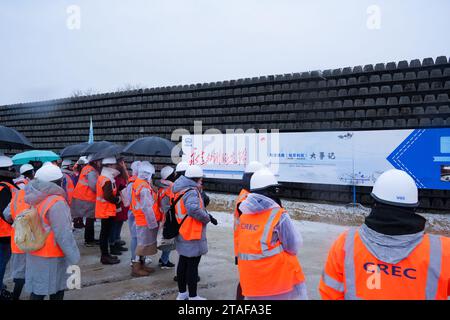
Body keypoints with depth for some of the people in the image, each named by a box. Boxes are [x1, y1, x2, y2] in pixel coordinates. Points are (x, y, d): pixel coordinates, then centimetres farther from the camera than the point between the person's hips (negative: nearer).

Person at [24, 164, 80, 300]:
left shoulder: (34, 199, 3)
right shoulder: (56, 202, -22)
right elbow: (64, 235, -24)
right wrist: (74, 259, -19)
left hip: (35, 254, 8)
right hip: (51, 258, -8)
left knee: (37, 292, 15)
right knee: (56, 293, 8)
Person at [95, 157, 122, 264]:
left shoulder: (104, 178, 13)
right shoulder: (107, 180, -19)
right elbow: (108, 196, -25)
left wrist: (117, 194, 4)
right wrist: (118, 199, -11)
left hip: (106, 210, 10)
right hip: (107, 210, -10)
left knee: (105, 233, 15)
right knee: (105, 233, -3)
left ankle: (105, 254, 24)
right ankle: (105, 256, 4)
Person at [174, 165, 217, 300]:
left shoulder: (180, 190, 10)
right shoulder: (191, 192, -20)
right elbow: (194, 209, -36)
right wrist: (208, 218, -21)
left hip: (182, 235, 9)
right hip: (193, 237, -9)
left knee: (183, 263, 18)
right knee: (192, 266, 0)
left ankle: (182, 293, 30)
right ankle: (193, 296, 10)